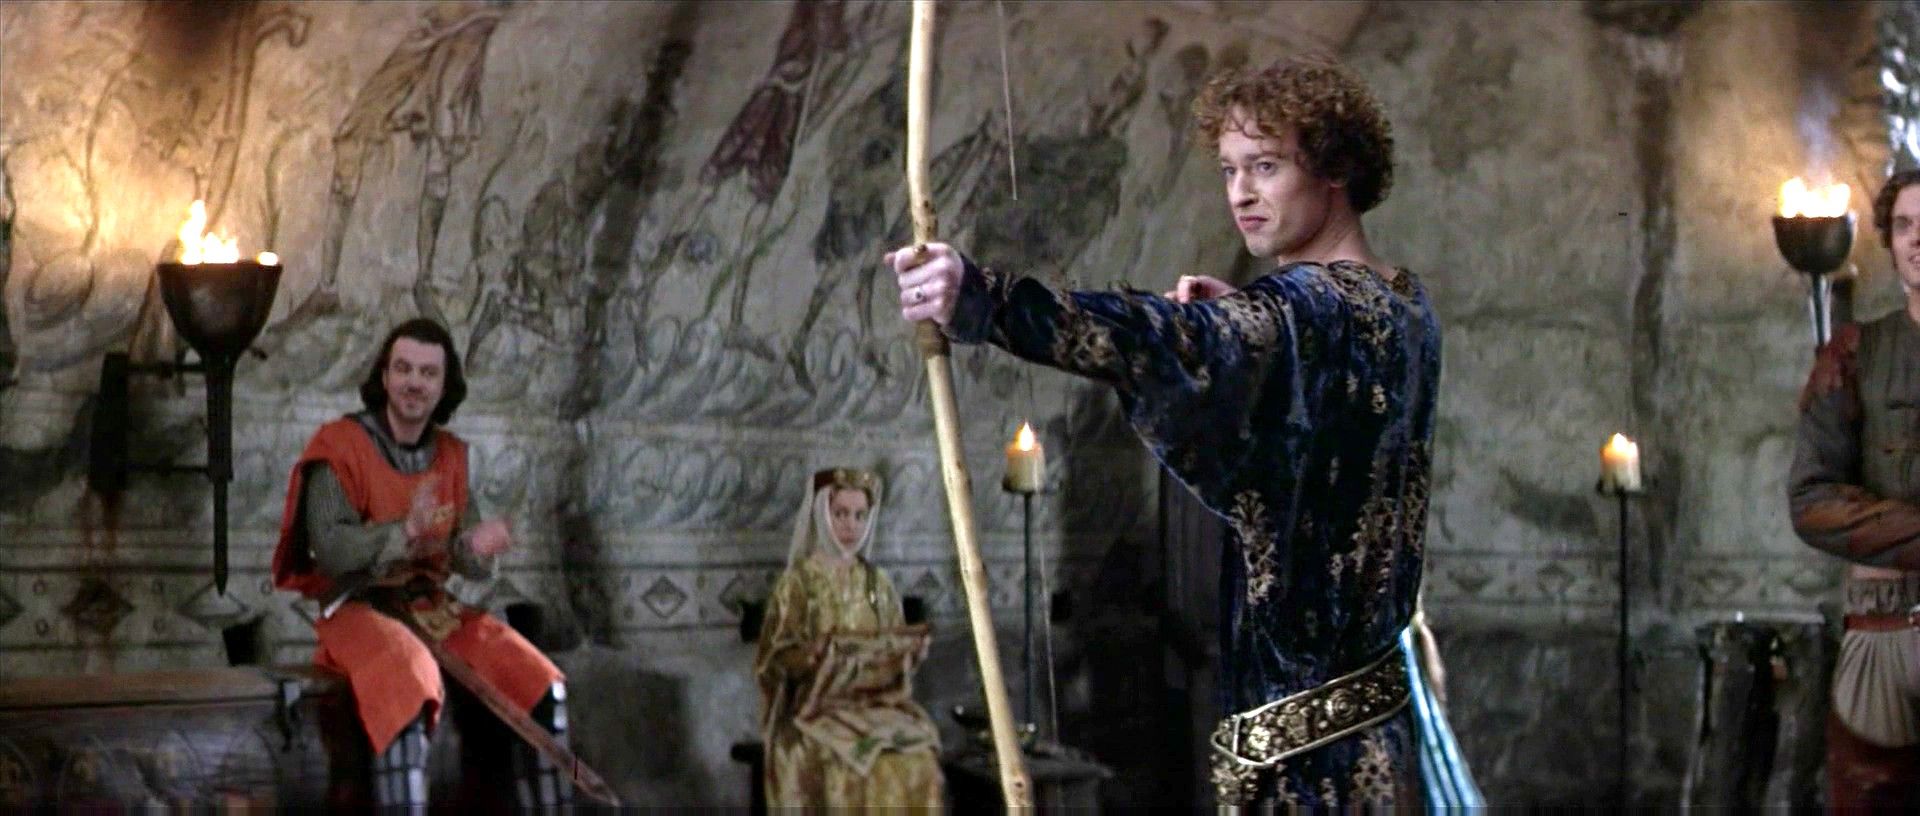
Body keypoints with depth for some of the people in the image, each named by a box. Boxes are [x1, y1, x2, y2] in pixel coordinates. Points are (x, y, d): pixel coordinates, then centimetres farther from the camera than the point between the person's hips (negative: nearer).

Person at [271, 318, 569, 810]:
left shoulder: (451, 455, 9)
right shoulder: (341, 445, -8)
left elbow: (473, 566, 7)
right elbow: (330, 548, -21)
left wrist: (474, 548, -19)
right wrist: (404, 533, -37)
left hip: (434, 608, 6)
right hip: (358, 607, -6)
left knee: (540, 684, -7)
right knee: (412, 683, -36)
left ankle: (549, 804, 5)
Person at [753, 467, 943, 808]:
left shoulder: (876, 582, 14)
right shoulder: (797, 582, 2)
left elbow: (896, 651, 15)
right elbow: (773, 658, -3)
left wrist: (909, 648, -8)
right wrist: (811, 653, -22)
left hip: (877, 704, 4)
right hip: (816, 707, -4)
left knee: (917, 760, -26)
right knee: (852, 761, -33)